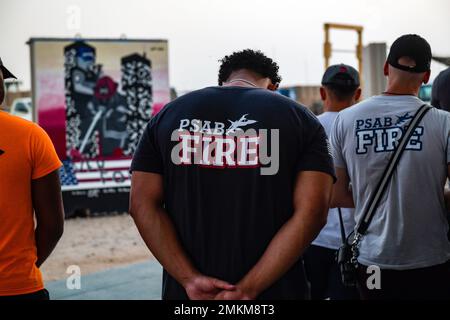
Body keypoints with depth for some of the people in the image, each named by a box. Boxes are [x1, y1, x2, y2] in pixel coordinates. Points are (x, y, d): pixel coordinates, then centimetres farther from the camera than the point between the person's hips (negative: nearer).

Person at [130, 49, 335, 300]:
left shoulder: (168, 114, 6)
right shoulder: (301, 119, 0)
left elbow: (142, 204, -3)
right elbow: (311, 213, -11)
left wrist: (190, 279, -10)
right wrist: (248, 290, -15)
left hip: (187, 292, 2)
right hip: (274, 291, -2)